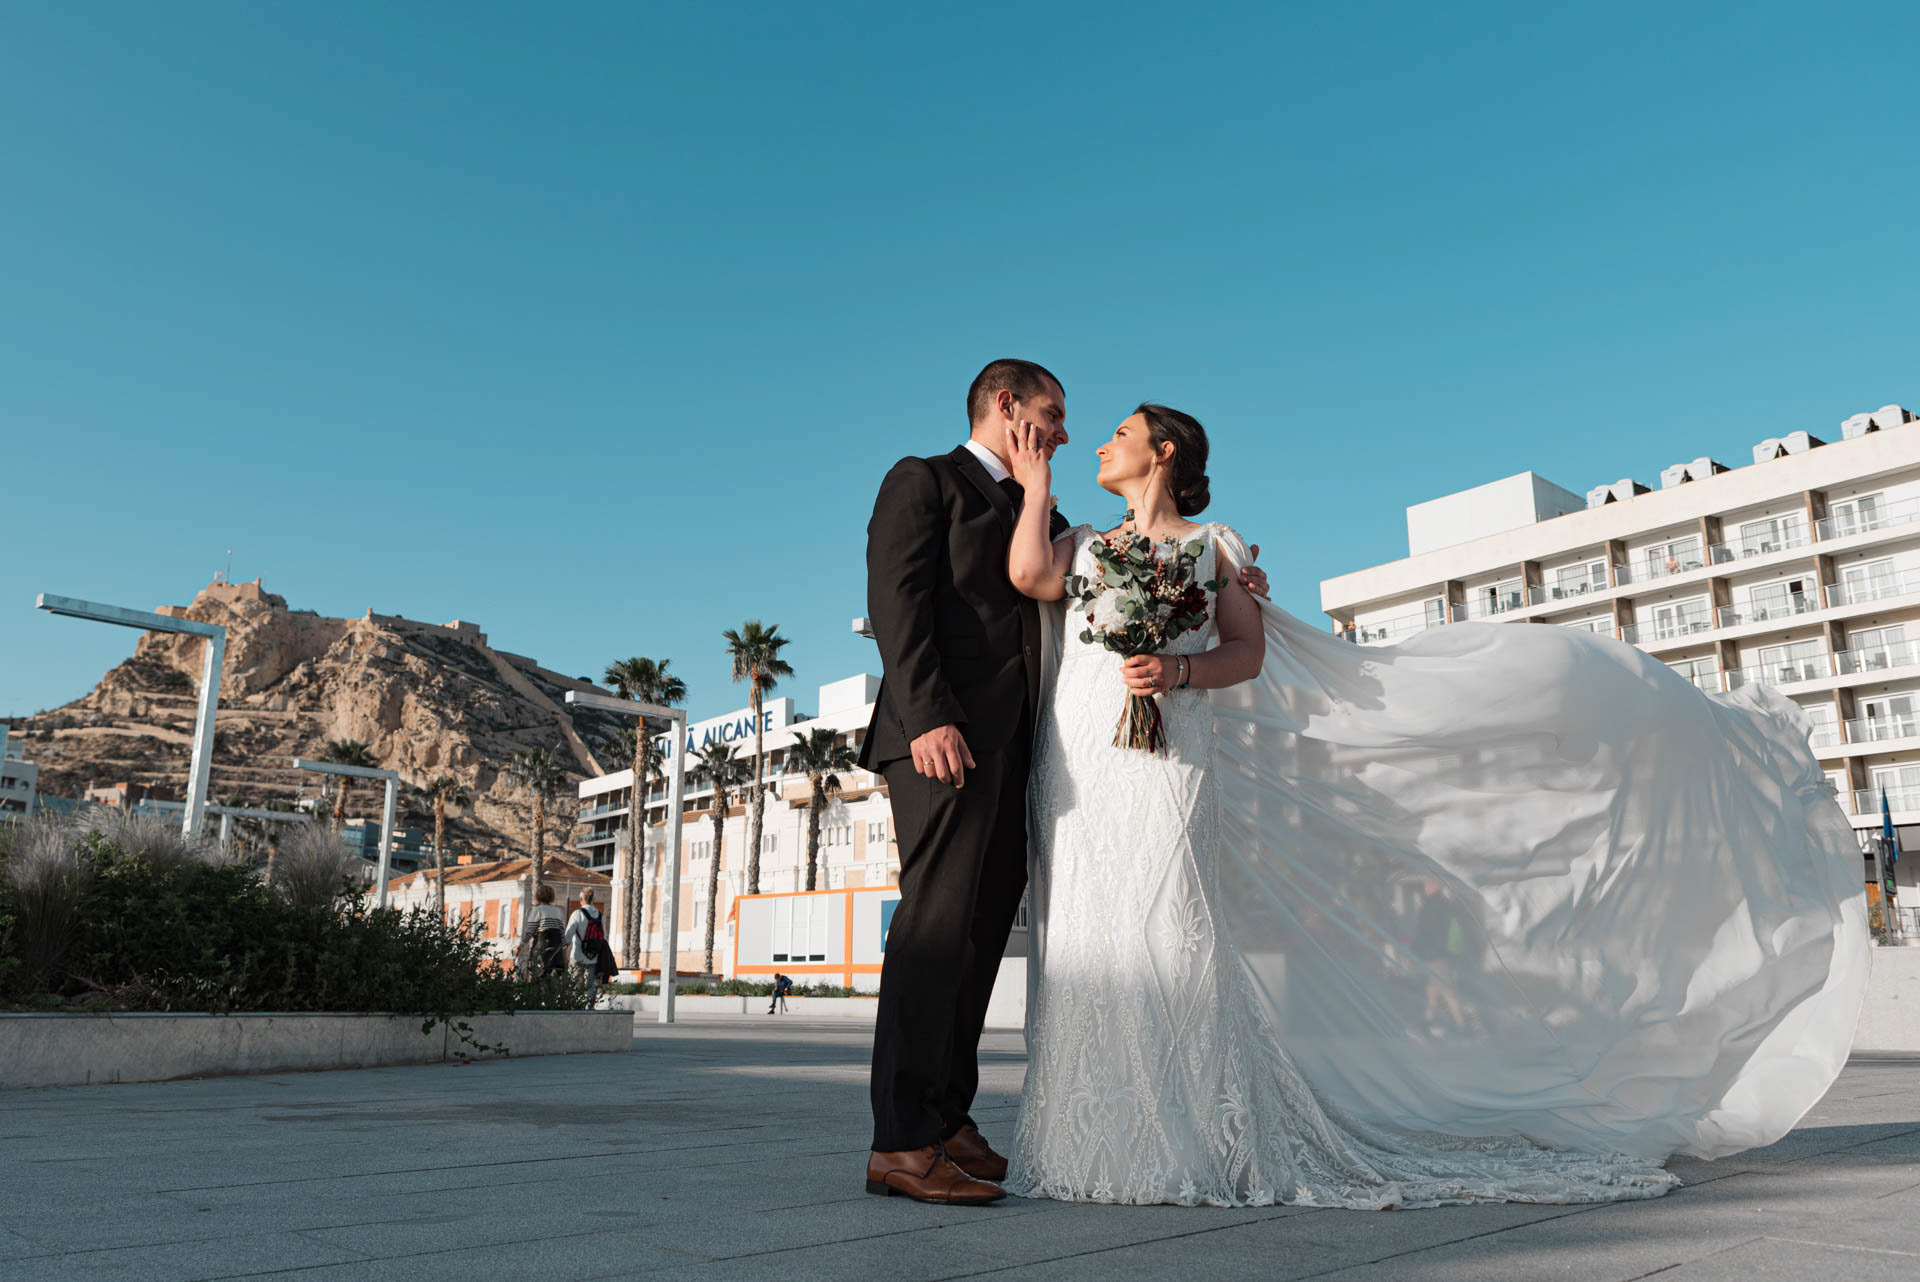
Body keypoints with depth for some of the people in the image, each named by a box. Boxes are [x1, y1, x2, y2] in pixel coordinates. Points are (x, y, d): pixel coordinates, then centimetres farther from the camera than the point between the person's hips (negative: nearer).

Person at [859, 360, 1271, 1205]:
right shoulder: (922, 481, 6)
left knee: (985, 924, 6)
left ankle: (948, 1121, 14)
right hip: (945, 735, -8)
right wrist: (928, 715, -19)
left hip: (1011, 746, 8)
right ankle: (901, 1143, -9)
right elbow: (897, 598, -7)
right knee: (939, 921, -13)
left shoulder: (1043, 519, 28)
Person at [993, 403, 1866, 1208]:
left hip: (1171, 767, -3)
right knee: (1092, 953, 0)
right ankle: (1103, 1146, 8)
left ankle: (1200, 1144, 1)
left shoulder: (1212, 544, 12)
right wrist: (1035, 483, 6)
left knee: (1171, 945, -9)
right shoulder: (1079, 545, 21)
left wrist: (1179, 671, -13)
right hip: (1081, 771, 4)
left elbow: (1246, 651, 2)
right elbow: (1027, 575, 1)